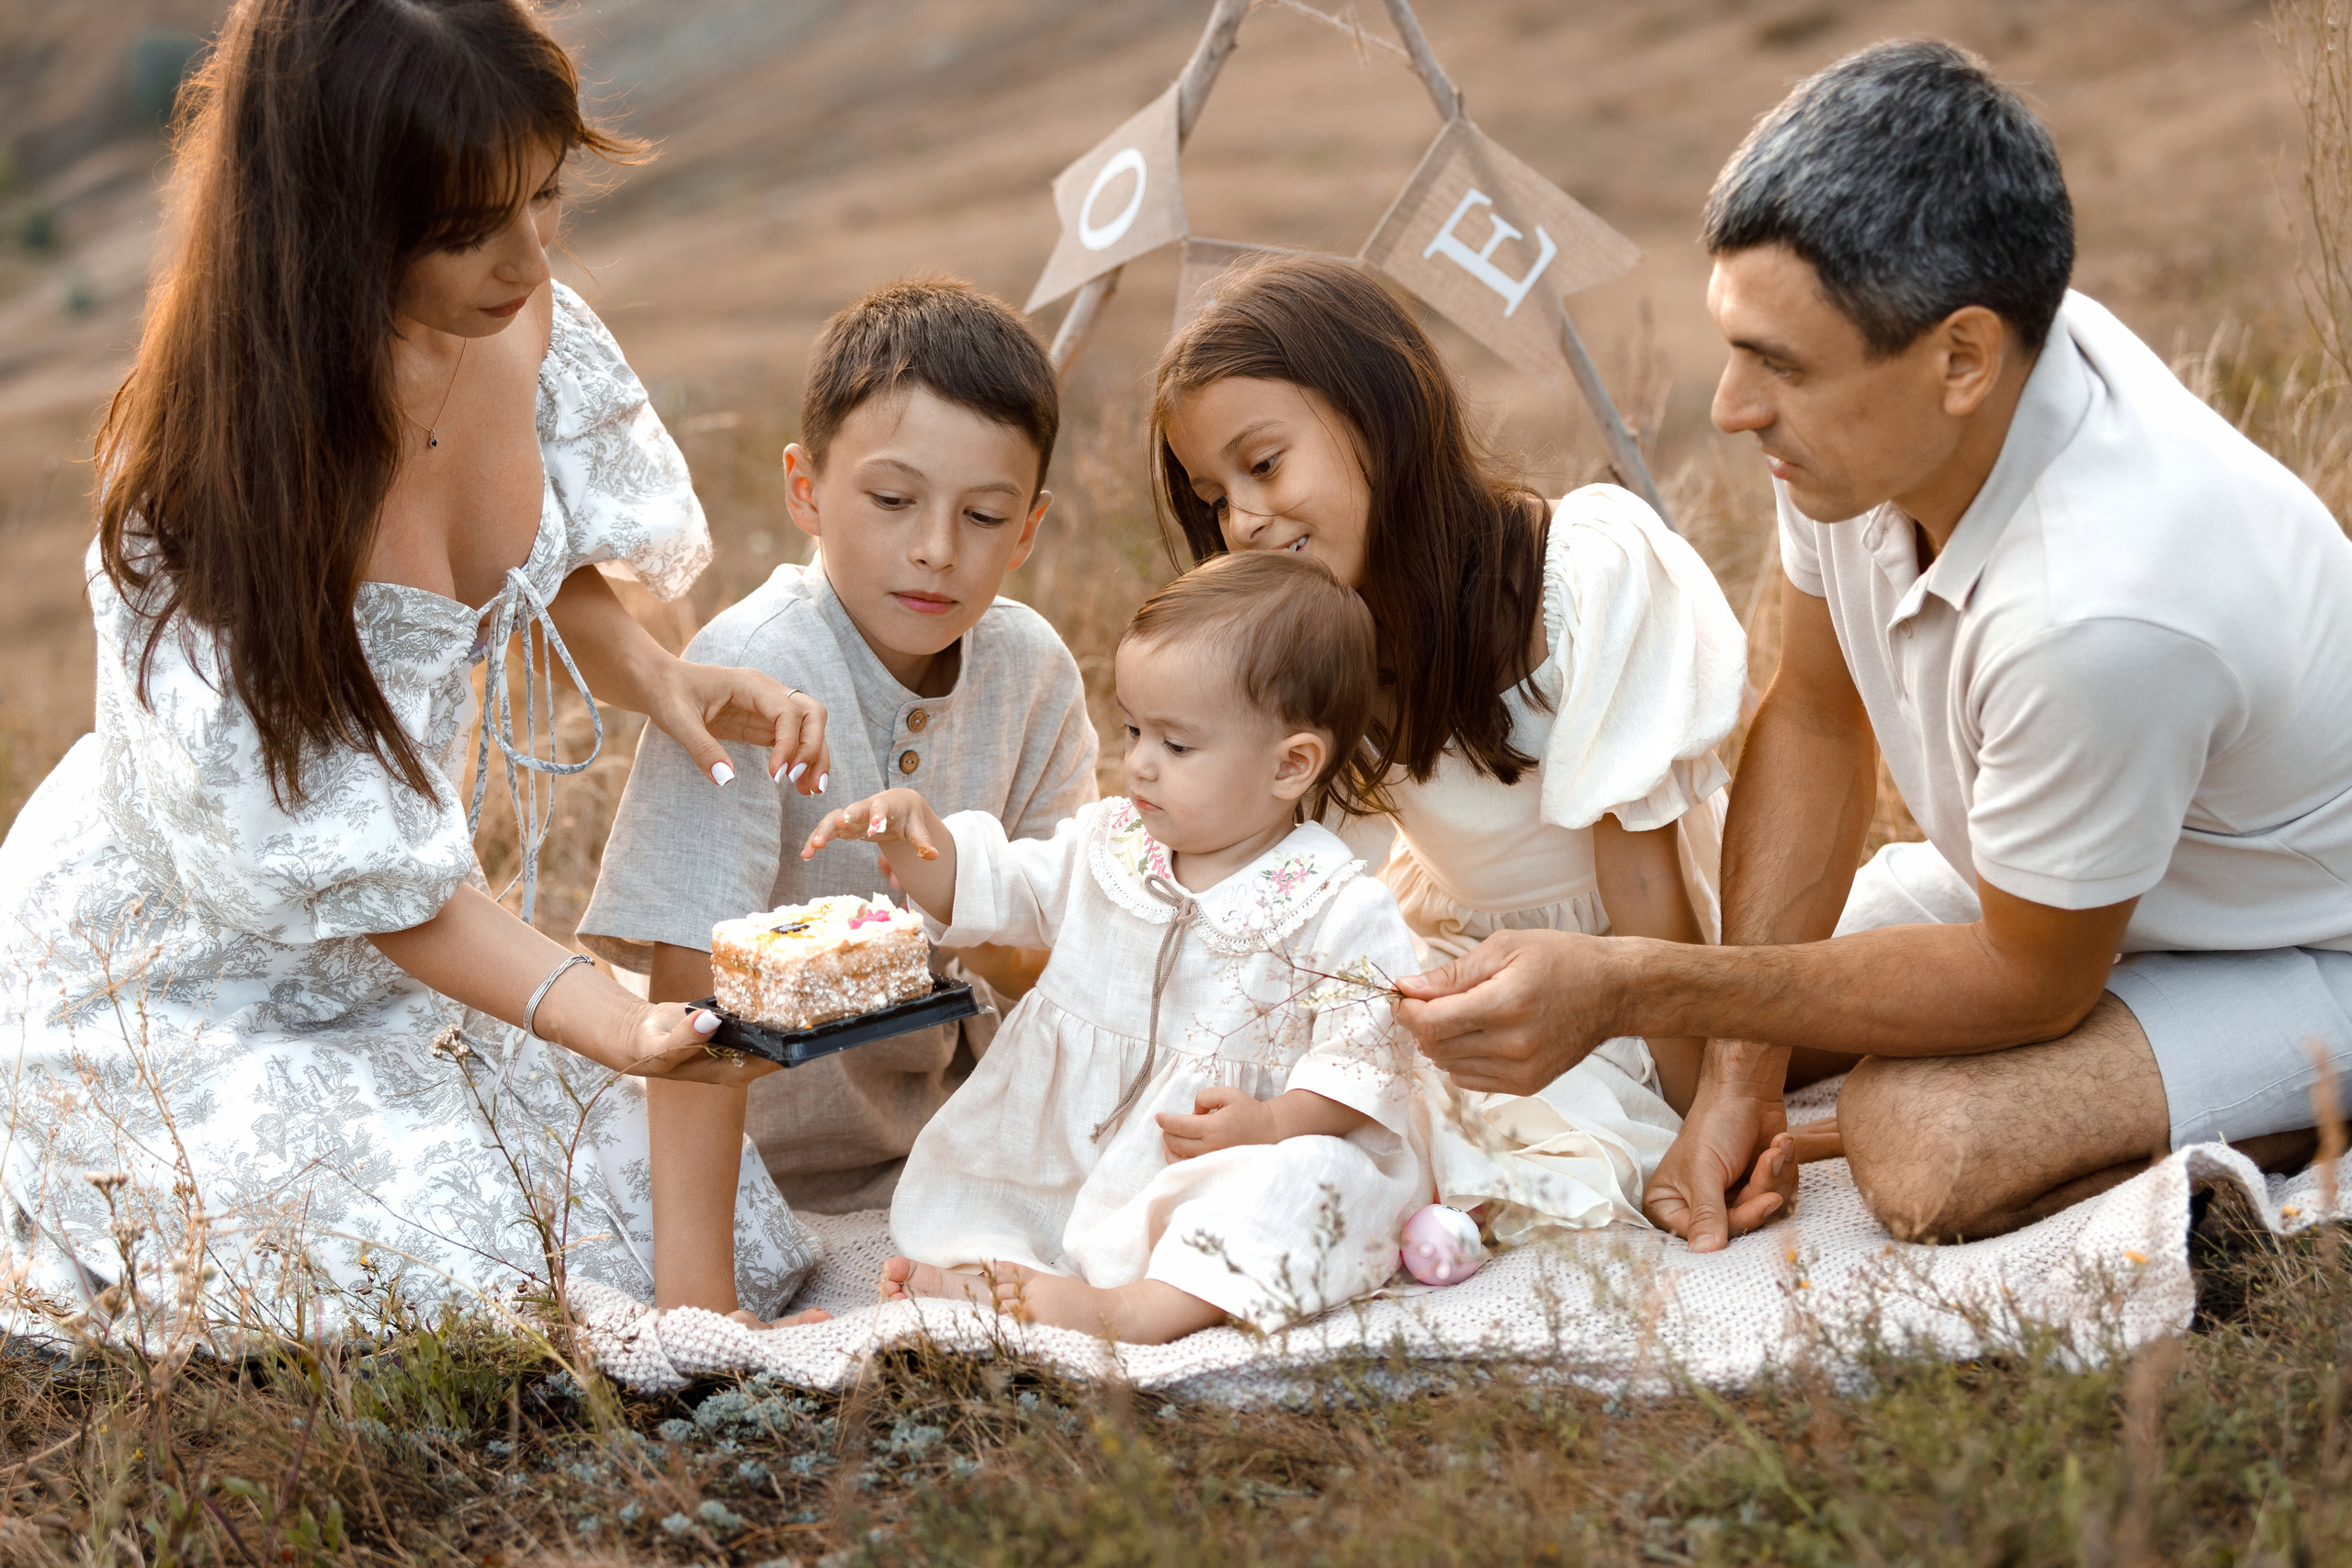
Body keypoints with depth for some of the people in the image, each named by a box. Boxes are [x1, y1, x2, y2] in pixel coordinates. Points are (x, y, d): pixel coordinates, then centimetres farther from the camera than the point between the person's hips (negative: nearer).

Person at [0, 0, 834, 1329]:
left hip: (405, 941, 7)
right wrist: (607, 1023, -38)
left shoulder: (523, 322, -13)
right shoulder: (218, 471, -33)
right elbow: (335, 853, -28)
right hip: (185, 963, -7)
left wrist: (657, 675, -13)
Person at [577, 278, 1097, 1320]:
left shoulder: (1032, 668, -6)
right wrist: (696, 1298, -36)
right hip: (763, 1155, -5)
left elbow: (1057, 961, 0)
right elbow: (694, 987, -30)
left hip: (944, 1119, 5)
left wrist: (996, 937, -25)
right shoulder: (748, 674, -24)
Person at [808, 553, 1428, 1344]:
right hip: (1073, 1151, 6)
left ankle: (1158, 1303, -45)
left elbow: (1366, 1047, -14)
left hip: (1222, 1167, -6)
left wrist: (1273, 1123, -27)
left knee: (1309, 1177, -34)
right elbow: (982, 888, 11)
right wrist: (912, 834, -9)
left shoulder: (1337, 908, -12)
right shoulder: (1111, 844, 6)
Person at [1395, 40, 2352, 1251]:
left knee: (1925, 1147, -30)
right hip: (2035, 878, 8)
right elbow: (1814, 715, -3)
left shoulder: (2097, 606, -42)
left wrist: (1628, 988, -28)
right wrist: (1739, 1076, -8)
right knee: (1689, 1037, 3)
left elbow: (2030, 983, -26)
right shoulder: (1862, 406, -19)